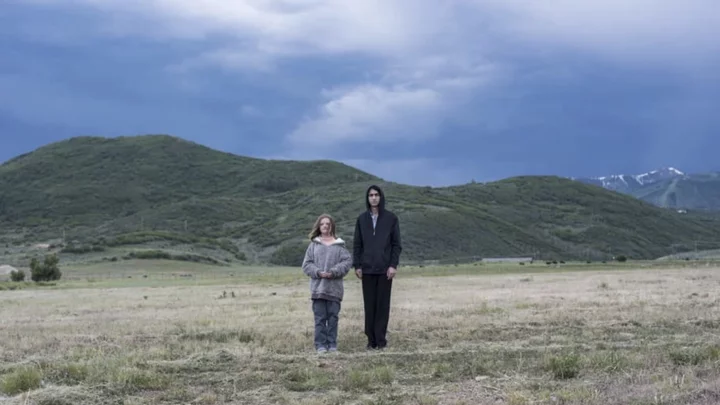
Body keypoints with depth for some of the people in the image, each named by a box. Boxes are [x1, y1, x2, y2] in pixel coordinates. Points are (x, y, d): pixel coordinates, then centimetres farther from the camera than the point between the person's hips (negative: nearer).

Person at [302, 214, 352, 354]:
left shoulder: (339, 245, 5)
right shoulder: (313, 245, 7)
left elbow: (347, 261, -3)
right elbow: (306, 264, 4)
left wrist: (333, 272, -15)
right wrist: (318, 272, -12)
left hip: (334, 288, 0)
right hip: (318, 288, 0)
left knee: (333, 317, 4)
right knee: (320, 317, 1)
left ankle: (332, 344, 11)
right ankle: (321, 344, 6)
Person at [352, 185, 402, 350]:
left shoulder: (391, 218, 1)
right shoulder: (362, 219, 7)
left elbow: (397, 244, 1)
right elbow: (357, 244, 9)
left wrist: (393, 265, -7)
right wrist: (357, 265, 2)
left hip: (385, 268, -2)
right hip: (367, 268, 2)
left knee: (383, 304, -1)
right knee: (369, 304, 3)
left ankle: (381, 340, 3)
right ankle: (371, 340, 7)